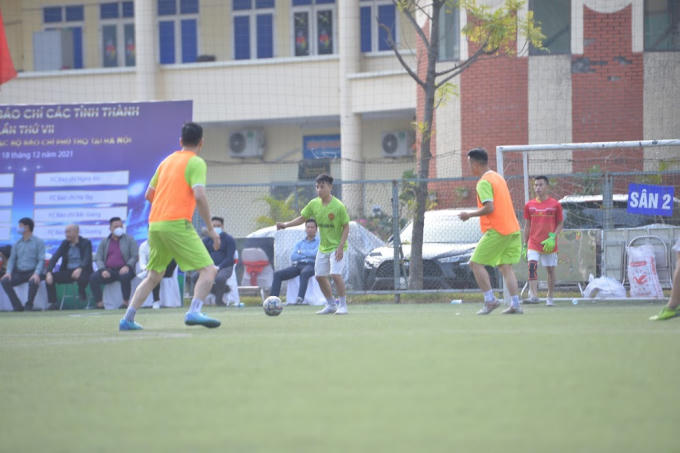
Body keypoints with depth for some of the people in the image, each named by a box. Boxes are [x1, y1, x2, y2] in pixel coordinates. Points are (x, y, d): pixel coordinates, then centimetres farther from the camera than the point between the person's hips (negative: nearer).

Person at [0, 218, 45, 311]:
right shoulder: (17, 243, 15)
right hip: (19, 272, 5)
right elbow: (12, 259, 14)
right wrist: (8, 272, -5)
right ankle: (17, 306, -18)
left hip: (32, 271, -5)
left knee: (33, 282, -39)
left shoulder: (38, 242, 0)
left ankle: (29, 305, -17)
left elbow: (41, 260, -8)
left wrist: (36, 274, -24)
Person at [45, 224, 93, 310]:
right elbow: (54, 258, 1)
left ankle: (81, 293, -6)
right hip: (67, 272, 4)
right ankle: (52, 304, -15)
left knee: (82, 277, -39)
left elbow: (87, 259, -17)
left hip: (82, 271, -4)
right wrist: (49, 272, -16)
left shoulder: (86, 243, -1)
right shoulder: (64, 243, 12)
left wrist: (80, 269, -39)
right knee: (49, 277, -18)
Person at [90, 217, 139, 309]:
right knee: (93, 278, -24)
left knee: (124, 277, -39)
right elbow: (98, 258, 10)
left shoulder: (130, 239, 11)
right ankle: (100, 304, -21)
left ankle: (125, 302, -24)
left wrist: (127, 266, -16)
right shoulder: (104, 242, 17)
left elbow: (135, 256, 3)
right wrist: (103, 270, -10)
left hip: (123, 269, -3)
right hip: (108, 270, 3)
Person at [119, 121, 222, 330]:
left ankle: (128, 319, 12)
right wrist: (211, 228, -10)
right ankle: (194, 312, -25)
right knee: (208, 270, -5)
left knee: (153, 276, 19)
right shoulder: (196, 163, -2)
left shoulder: (167, 161, 19)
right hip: (177, 224, -7)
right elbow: (199, 196, -14)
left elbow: (149, 194, 23)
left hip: (154, 224, 7)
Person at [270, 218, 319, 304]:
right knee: (277, 274, -18)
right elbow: (293, 257, 11)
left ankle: (300, 298, -54)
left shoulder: (319, 242, 12)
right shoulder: (299, 243, 26)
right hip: (297, 265, 5)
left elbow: (315, 254, -7)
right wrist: (308, 255, 2)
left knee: (304, 273, -42)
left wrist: (301, 252, 7)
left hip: (310, 265, -5)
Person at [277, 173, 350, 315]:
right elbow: (302, 218, 10)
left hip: (336, 247, -6)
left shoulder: (338, 206, -17)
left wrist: (340, 247, -19)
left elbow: (346, 226, -13)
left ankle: (342, 305, -5)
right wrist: (286, 224, -5)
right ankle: (331, 305, 23)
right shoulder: (314, 204, -2)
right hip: (323, 247, 6)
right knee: (320, 276, 7)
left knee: (335, 274, -19)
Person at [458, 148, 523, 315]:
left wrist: (469, 215, -9)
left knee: (476, 263, -1)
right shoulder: (498, 177, 18)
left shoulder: (484, 182, -11)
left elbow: (489, 207, -20)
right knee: (505, 266, 8)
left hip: (496, 230, -9)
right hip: (512, 229, 9)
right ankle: (515, 304, 0)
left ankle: (490, 300, -5)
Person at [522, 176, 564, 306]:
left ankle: (550, 298, 19)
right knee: (532, 265, -20)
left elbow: (560, 224, 3)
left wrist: (553, 238, -12)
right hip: (533, 243, 1)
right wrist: (524, 245, 7)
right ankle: (534, 295, -28)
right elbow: (527, 226, 12)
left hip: (549, 245, -1)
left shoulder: (555, 205, -1)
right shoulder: (529, 205, 7)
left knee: (550, 270, 6)